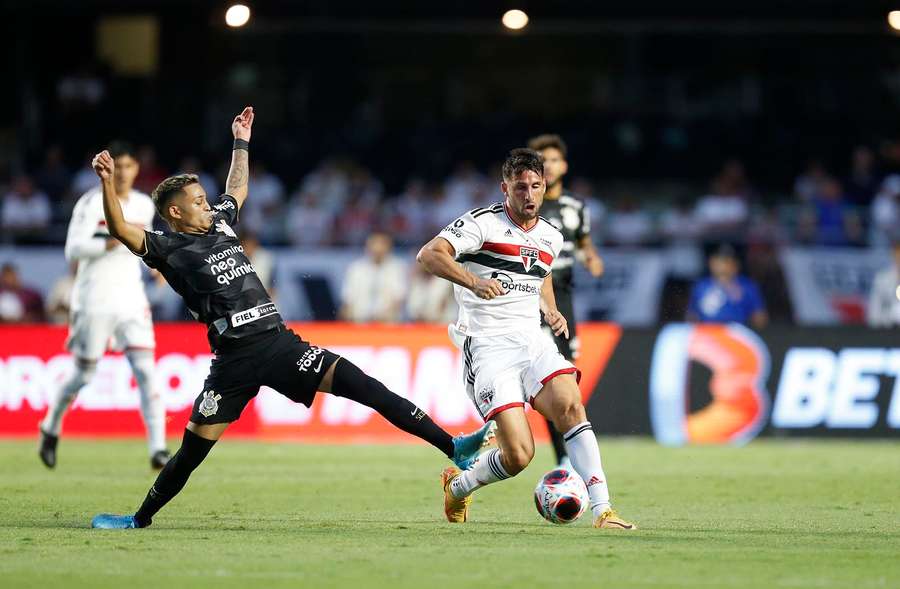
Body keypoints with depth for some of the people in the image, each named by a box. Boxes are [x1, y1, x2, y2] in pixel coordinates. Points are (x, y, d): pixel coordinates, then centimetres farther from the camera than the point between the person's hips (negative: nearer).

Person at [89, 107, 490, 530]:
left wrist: (241, 142, 44)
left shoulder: (220, 223, 19)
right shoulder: (168, 249, 0)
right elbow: (120, 229, -14)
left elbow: (237, 189, 40)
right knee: (192, 450, 0)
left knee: (363, 386, -8)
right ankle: (141, 518, 20)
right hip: (234, 362, -4)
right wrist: (108, 181, -25)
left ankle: (452, 447, -11)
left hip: (279, 344, 4)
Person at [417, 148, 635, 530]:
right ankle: (457, 487, 16)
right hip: (488, 348, -5)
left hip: (532, 340, 5)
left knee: (569, 406, -24)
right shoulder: (483, 223, -6)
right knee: (518, 455, -15)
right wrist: (474, 281, -33)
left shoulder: (551, 237, 14)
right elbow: (429, 255, -19)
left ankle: (602, 510, -24)